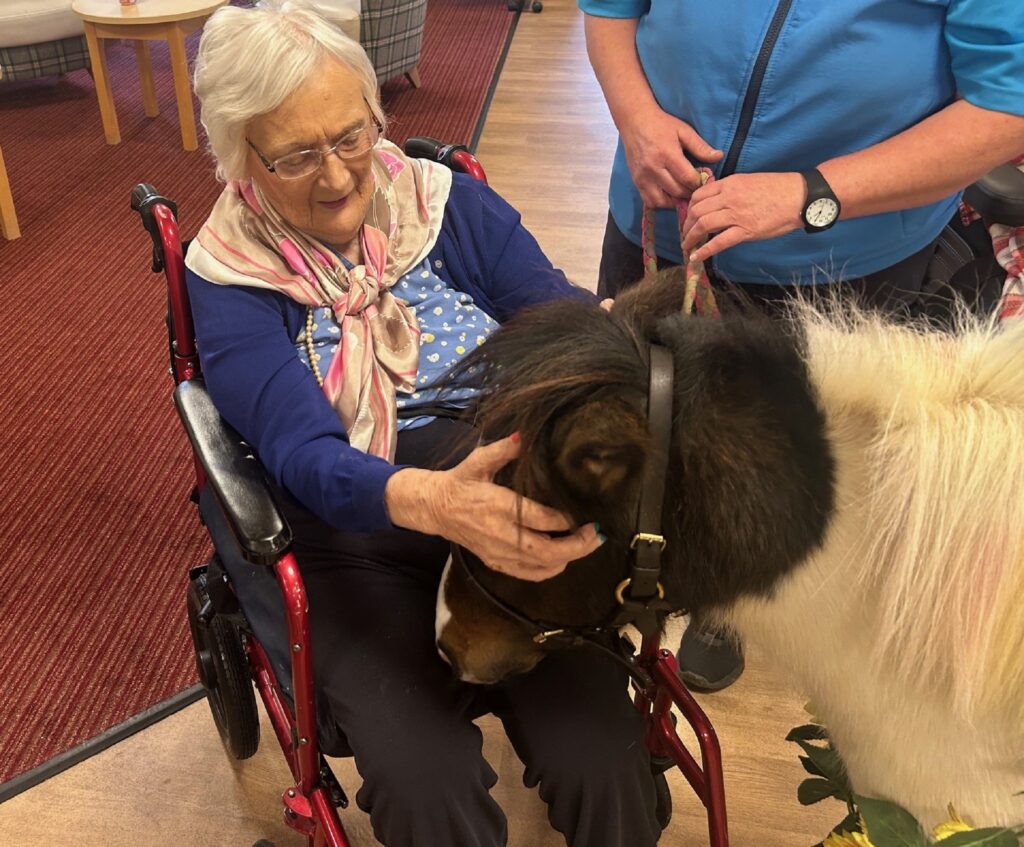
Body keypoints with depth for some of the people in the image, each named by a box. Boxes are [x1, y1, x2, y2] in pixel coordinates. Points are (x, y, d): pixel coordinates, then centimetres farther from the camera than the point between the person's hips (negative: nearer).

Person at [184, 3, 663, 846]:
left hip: (514, 527, 2)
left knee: (603, 764, -17)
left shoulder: (452, 204, 2)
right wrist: (433, 502, -43)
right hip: (352, 556, -1)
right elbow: (301, 452, -21)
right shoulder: (231, 282, -7)